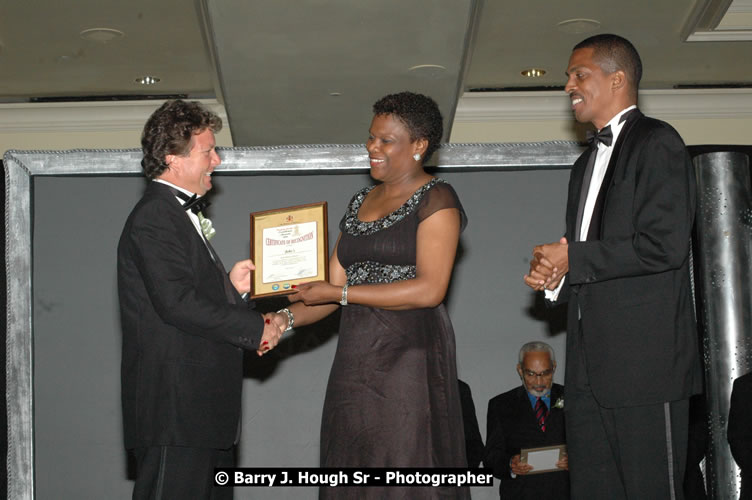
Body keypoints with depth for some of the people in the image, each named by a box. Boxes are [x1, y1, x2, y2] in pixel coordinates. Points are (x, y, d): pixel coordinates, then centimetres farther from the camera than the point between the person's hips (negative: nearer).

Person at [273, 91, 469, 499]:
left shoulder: (435, 199, -3)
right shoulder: (359, 203, 18)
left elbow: (430, 289, -15)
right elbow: (333, 287, 15)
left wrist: (340, 293, -13)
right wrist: (286, 319, -3)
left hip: (410, 356, -7)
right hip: (356, 358, 7)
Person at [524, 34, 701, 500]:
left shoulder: (657, 143, -4)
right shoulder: (588, 164, 24)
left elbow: (665, 245, -16)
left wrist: (572, 257, -10)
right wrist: (553, 275, 6)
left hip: (645, 357, -9)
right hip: (591, 363, 9)